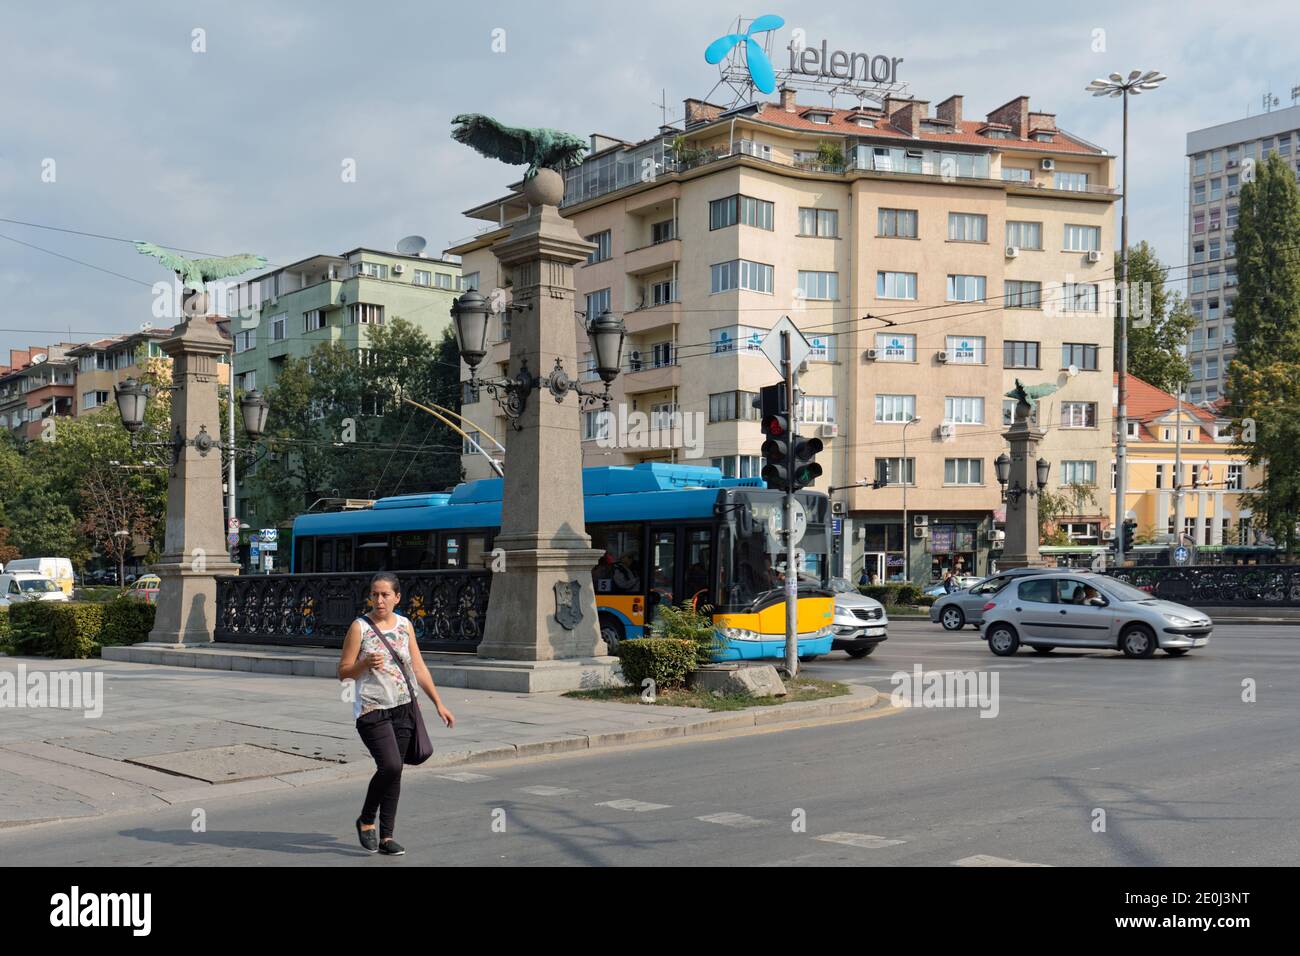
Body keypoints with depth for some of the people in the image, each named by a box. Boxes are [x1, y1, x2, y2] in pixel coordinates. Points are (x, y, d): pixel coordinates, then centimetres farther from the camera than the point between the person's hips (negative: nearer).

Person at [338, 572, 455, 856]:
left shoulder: (405, 625, 8)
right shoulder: (360, 627, -5)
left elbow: (418, 667, 14)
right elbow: (343, 672, -2)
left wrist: (438, 703, 13)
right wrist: (366, 663, -21)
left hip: (403, 708, 4)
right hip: (372, 709, -4)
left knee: (394, 772, 5)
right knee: (390, 766, -18)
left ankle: (386, 835, 14)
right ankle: (366, 820, 6)